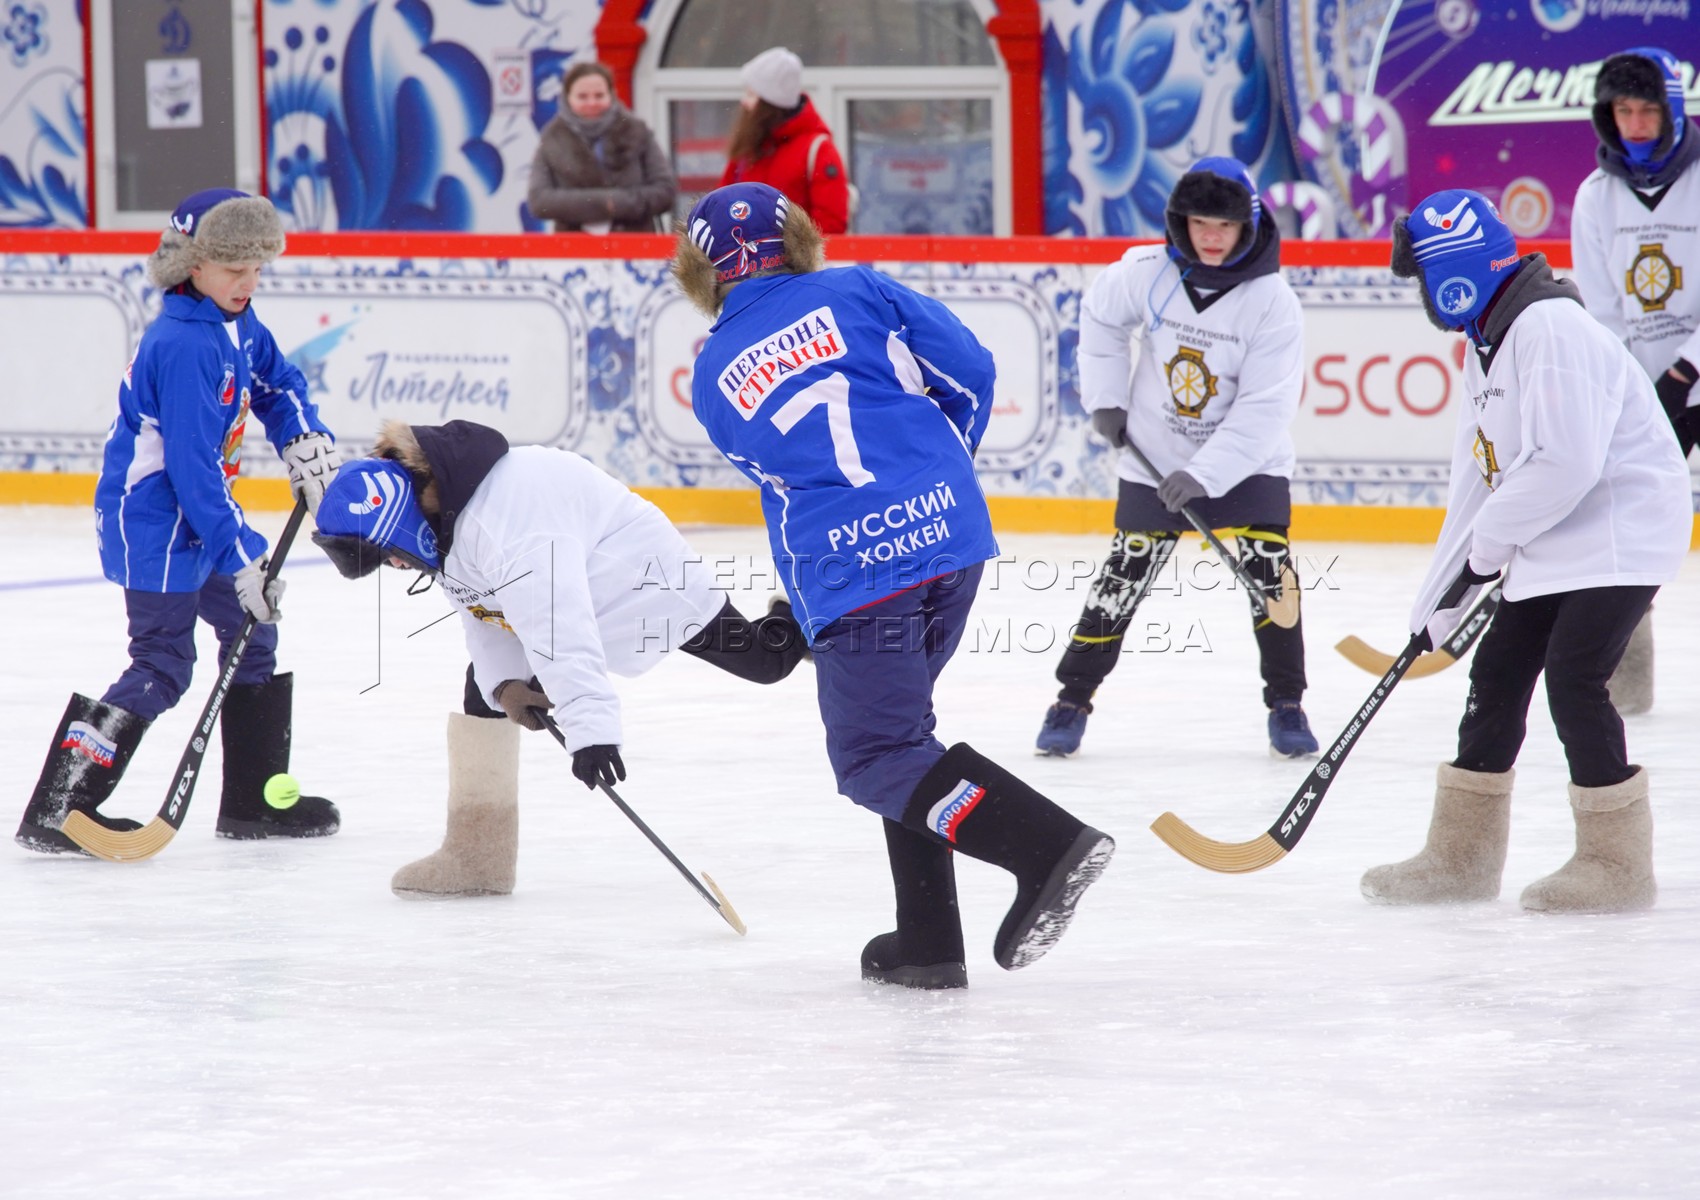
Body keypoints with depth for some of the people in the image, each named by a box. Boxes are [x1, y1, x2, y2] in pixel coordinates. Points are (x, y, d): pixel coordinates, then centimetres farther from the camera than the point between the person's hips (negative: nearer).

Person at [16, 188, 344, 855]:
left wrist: (307, 445, 2)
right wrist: (240, 556, -25)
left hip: (199, 514, 10)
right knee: (163, 663, -11)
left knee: (254, 633, 15)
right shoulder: (184, 346, -25)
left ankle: (255, 800, 25)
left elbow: (276, 385, 22)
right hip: (152, 520, -10)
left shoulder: (235, 324, 4)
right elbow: (194, 469, -27)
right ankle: (57, 812, -10)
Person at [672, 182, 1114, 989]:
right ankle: (927, 940, 17)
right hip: (952, 533, 4)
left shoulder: (713, 377, 9)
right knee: (895, 727, 20)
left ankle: (1047, 845, -21)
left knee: (875, 756, 0)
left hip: (851, 573, -4)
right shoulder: (856, 292, 9)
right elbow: (968, 370, 6)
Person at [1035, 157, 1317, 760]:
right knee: (1123, 576, 1)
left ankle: (1286, 704, 1)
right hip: (1153, 459, 1)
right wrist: (1105, 398, 2)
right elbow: (1100, 316, 9)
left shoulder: (1273, 302, -19)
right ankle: (1072, 699, 13)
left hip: (1245, 461, -1)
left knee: (1269, 568, -13)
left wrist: (1203, 477, -28)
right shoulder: (1146, 273, -13)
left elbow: (1264, 410, -22)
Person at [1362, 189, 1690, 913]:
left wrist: (1491, 540, -13)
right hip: (1553, 543, 10)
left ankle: (1618, 863, -5)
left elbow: (1565, 462, -27)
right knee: (1498, 674, 9)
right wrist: (1438, 600, 15)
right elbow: (1477, 478, 17)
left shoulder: (1550, 328, -20)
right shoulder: (1486, 344, 14)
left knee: (1573, 680, -15)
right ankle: (1463, 857, 19)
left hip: (1622, 525, -10)